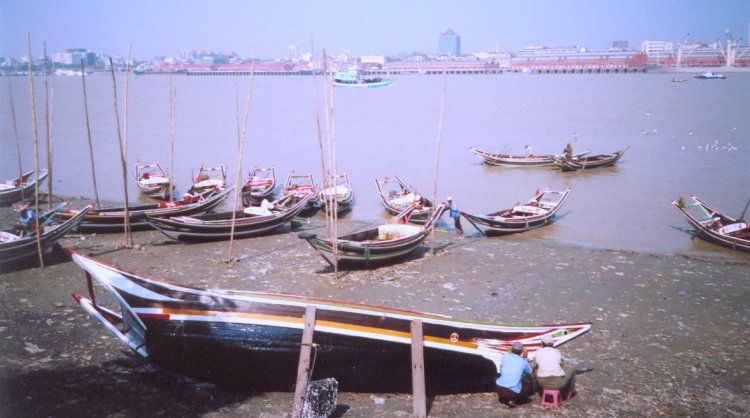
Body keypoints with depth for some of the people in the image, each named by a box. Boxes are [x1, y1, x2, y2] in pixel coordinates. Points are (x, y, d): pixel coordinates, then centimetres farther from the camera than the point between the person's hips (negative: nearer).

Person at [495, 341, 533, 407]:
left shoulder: (505, 356, 4)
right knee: (529, 387, 22)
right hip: (513, 391, -3)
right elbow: (529, 371, 23)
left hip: (499, 388, 4)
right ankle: (513, 400, 4)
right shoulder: (523, 361, 2)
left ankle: (502, 398, 18)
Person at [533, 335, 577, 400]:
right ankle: (568, 393, 40)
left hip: (543, 383, 1)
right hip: (559, 383, -1)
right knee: (571, 370, 26)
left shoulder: (538, 352, 7)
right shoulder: (557, 352, 9)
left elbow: (535, 367, 16)